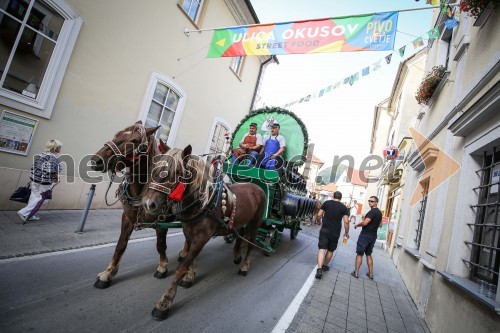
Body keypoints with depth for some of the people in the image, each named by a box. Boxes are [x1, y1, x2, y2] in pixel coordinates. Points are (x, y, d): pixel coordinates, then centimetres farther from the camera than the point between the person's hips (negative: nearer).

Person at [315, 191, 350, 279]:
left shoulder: (326, 203, 0)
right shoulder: (344, 207, 0)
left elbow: (319, 215, 0)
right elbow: (346, 222, -5)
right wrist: (346, 233, 8)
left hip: (324, 230, -1)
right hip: (335, 233, 1)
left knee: (322, 249, -5)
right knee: (330, 250, 19)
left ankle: (319, 269, -19)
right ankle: (325, 265, 34)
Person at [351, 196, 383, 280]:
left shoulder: (372, 212, -17)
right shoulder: (379, 212, 12)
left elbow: (365, 223, -23)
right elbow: (380, 225, 22)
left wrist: (357, 225, -7)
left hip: (365, 235, -8)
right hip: (373, 236, 8)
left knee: (359, 254, -1)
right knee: (368, 254, 18)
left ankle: (356, 272, 2)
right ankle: (370, 273, 21)